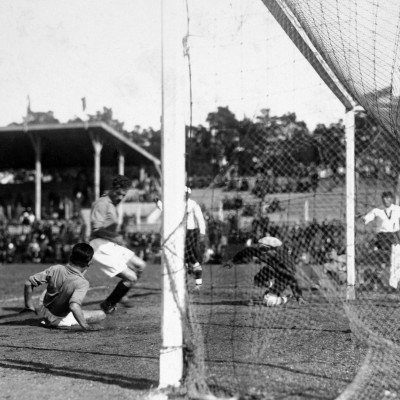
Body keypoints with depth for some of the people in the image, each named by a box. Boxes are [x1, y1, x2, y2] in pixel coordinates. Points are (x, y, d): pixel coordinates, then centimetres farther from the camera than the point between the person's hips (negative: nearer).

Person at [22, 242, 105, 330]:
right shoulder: (82, 283, -30)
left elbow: (28, 283, -13)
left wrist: (29, 306, 1)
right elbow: (74, 306, -46)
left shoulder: (56, 269, -17)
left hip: (43, 312, 4)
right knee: (101, 314, -7)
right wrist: (84, 325, -36)